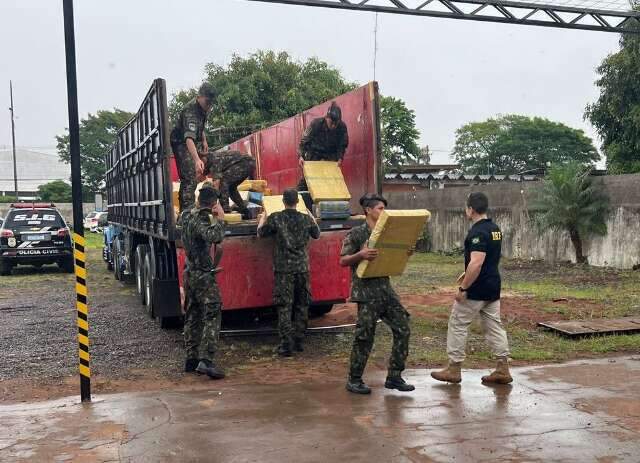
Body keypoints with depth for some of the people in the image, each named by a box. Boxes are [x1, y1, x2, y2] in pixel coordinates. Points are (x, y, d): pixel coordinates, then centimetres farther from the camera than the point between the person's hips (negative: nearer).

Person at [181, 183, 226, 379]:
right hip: (203, 274, -9)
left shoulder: (187, 215, 10)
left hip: (189, 273, 9)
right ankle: (205, 360, -17)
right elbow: (214, 237, -34)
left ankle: (191, 359, 20)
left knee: (192, 317, 14)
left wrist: (213, 217, 16)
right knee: (212, 316, -9)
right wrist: (220, 219, -19)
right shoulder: (201, 218, -15)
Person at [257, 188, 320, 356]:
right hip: (302, 268, 3)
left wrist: (262, 219, 26)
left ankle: (286, 345, -3)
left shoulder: (275, 218, -7)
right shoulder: (306, 219, 1)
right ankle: (299, 341, 21)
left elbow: (261, 233, 7)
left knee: (284, 306, 0)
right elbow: (316, 234, 20)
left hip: (283, 269, -3)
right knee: (302, 305, 14)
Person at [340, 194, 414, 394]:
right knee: (364, 336, -3)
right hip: (366, 291, -7)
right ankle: (354, 380, 13)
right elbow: (343, 261, -8)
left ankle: (394, 377, 14)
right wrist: (361, 254, -25)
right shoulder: (356, 233, -5)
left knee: (402, 329, 3)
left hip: (386, 288, 7)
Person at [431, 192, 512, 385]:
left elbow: (476, 263, -28)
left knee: (458, 325, 3)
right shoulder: (495, 229, 10)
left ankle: (454, 369, 10)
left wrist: (463, 288, -21)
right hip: (493, 289, 9)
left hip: (476, 291, -9)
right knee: (494, 326, 12)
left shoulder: (478, 232, -20)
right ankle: (503, 369, 13)